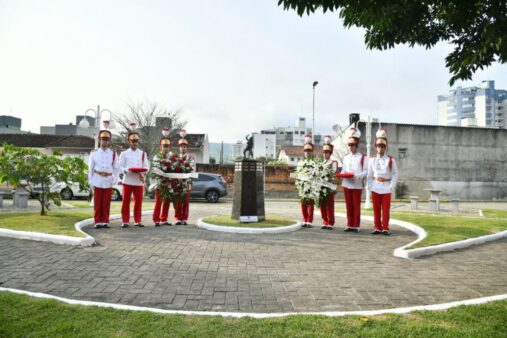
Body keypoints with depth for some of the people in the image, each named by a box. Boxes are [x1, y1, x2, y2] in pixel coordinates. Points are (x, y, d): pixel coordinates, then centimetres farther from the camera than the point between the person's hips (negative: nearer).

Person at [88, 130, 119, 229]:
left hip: (108, 182, 0)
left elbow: (116, 168, 7)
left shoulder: (113, 153, 5)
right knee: (97, 203, 3)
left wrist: (114, 180, -3)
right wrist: (91, 182, 2)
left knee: (106, 203, 4)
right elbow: (90, 169, 6)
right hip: (97, 181, 0)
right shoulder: (94, 153, 5)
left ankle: (105, 222, 12)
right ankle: (98, 222, 11)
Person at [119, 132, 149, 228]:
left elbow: (146, 166, 6)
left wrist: (143, 173, -13)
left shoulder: (143, 153, 12)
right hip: (127, 180, -1)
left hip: (139, 181, 2)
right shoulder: (124, 153, 6)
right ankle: (125, 221, 9)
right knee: (126, 201, 1)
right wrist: (127, 170, -19)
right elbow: (121, 166, 1)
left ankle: (137, 221, 13)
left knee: (138, 202, 4)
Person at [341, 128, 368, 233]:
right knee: (349, 206, 8)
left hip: (357, 185, -4)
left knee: (356, 206, 0)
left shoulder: (363, 157, -1)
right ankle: (350, 225, 15)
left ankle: (356, 226, 7)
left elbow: (366, 171, -6)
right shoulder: (346, 157, 14)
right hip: (346, 184, 4)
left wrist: (357, 176, -21)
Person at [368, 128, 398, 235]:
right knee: (376, 209, 6)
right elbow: (369, 175, 8)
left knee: (386, 210, 2)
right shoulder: (372, 160, 6)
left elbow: (395, 174, 0)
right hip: (375, 188, 2)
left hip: (386, 188, -2)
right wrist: (370, 187, 0)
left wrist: (391, 187, -9)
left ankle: (385, 229, 10)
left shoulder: (391, 160, 1)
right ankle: (377, 228, 13)